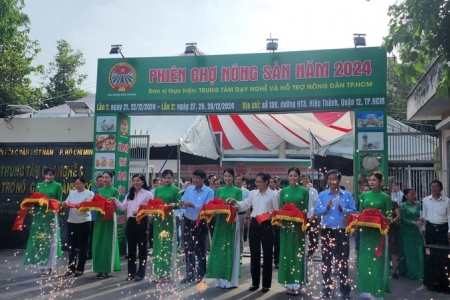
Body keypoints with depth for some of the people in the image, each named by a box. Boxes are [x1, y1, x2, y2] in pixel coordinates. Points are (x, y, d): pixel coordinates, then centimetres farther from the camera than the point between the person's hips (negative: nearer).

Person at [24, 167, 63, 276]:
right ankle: (42, 266, 13)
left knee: (50, 241, 0)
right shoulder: (39, 185, 13)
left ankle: (48, 267, 4)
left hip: (51, 215, -4)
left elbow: (59, 201, -1)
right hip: (39, 214, 4)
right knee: (39, 240, 5)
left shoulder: (57, 186, 2)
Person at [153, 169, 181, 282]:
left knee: (168, 245, 0)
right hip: (158, 218, 4)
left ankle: (167, 273, 8)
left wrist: (173, 205, -22)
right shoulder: (157, 189, 13)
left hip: (170, 219, -4)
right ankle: (159, 273, 14)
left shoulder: (176, 190, 1)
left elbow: (179, 205, -2)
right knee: (158, 245, 5)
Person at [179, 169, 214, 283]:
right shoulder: (188, 189, 6)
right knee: (188, 249, 11)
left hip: (201, 223, -4)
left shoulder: (209, 192, -9)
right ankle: (190, 274, 22)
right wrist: (182, 204, -20)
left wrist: (193, 205, -26)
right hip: (188, 221, 4)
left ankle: (200, 275, 19)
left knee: (200, 250, 6)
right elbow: (183, 202, 3)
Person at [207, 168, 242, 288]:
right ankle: (221, 279, 13)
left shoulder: (238, 191, 3)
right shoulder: (219, 190, 12)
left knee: (230, 249, 1)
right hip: (220, 220, 3)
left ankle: (231, 280, 8)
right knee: (219, 249, 4)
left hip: (232, 221, -3)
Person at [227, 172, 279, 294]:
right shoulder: (253, 193, 7)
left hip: (266, 225, -3)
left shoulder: (273, 194, -3)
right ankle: (255, 282, 22)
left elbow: (276, 211, -2)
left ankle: (266, 284, 16)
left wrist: (269, 215, -20)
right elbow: (244, 206, 4)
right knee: (254, 254, 10)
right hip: (254, 224, 3)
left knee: (267, 254, 5)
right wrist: (235, 202, -11)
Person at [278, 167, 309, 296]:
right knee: (286, 252, 4)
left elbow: (306, 209, 0)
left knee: (298, 252, 2)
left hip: (299, 225, -2)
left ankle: (297, 283, 9)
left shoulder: (304, 191, 2)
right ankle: (289, 283, 13)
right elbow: (280, 208, 7)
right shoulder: (283, 191, 8)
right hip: (286, 225, 2)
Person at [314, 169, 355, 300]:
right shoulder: (322, 195, 1)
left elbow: (353, 211, -3)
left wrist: (343, 210, -21)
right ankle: (326, 287, 22)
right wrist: (326, 207, -20)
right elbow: (316, 211, -3)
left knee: (343, 260, 5)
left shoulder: (347, 195, 1)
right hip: (326, 230, 1)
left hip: (342, 230, -1)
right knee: (326, 259, 10)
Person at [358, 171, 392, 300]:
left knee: (377, 260, -1)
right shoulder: (364, 195, 9)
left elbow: (389, 216, -1)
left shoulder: (385, 197, -1)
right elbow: (360, 213, 11)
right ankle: (367, 290, 18)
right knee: (365, 259, 7)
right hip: (366, 231, 3)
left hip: (379, 232, -3)